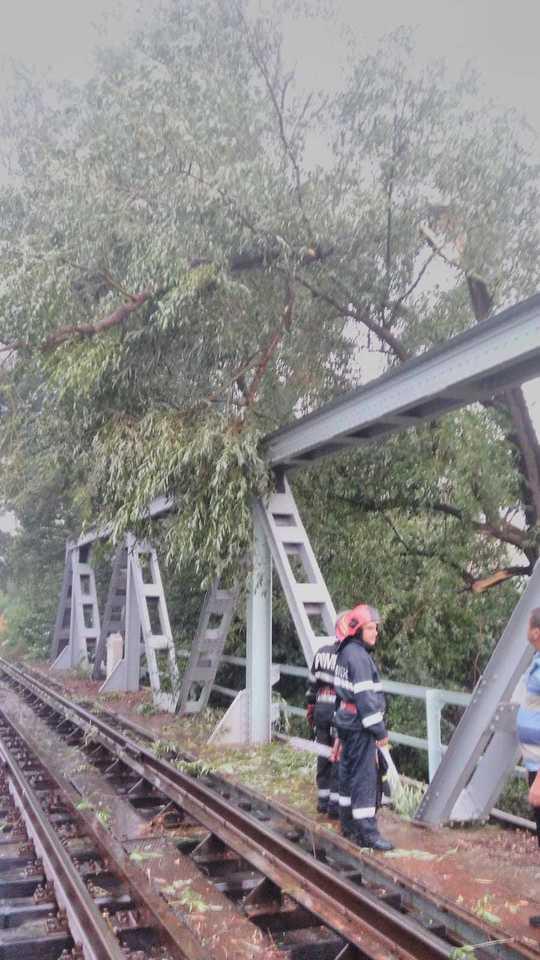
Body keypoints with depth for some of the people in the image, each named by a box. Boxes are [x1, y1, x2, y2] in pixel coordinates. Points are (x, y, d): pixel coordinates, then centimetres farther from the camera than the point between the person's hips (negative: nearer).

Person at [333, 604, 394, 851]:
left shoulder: (345, 653, 13)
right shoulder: (358, 655, -18)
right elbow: (365, 697, -22)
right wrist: (380, 730, -17)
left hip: (347, 724, 10)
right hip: (359, 727, -10)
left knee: (349, 772, 17)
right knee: (365, 777, -6)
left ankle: (348, 824, 29)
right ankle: (366, 832, -1)